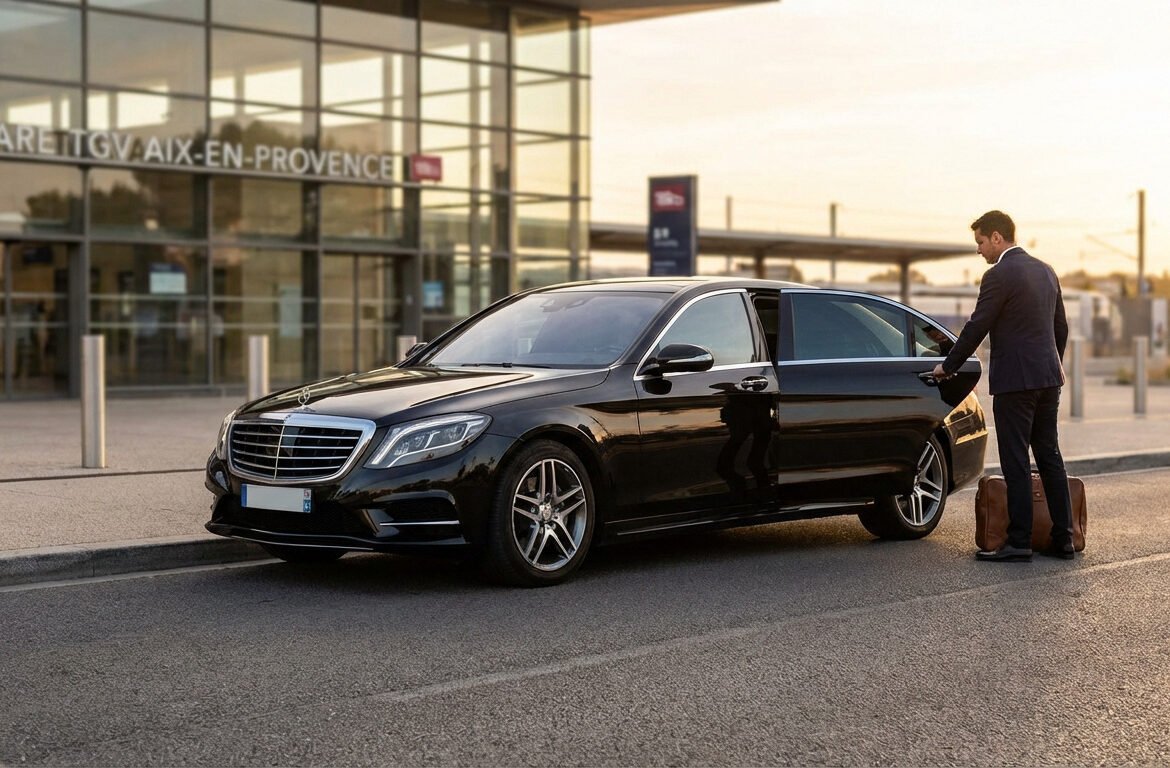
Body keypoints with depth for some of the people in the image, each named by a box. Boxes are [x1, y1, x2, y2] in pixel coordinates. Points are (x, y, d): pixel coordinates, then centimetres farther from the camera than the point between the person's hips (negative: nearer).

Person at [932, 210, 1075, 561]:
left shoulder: (999, 275, -12)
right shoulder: (1045, 271, 13)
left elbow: (976, 328, -11)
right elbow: (1061, 327, 21)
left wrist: (948, 366, 2)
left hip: (1015, 380, -8)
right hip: (1048, 377, 8)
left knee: (1016, 463, -4)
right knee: (1049, 457, 11)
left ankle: (1019, 543, -3)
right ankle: (1063, 539, 13)